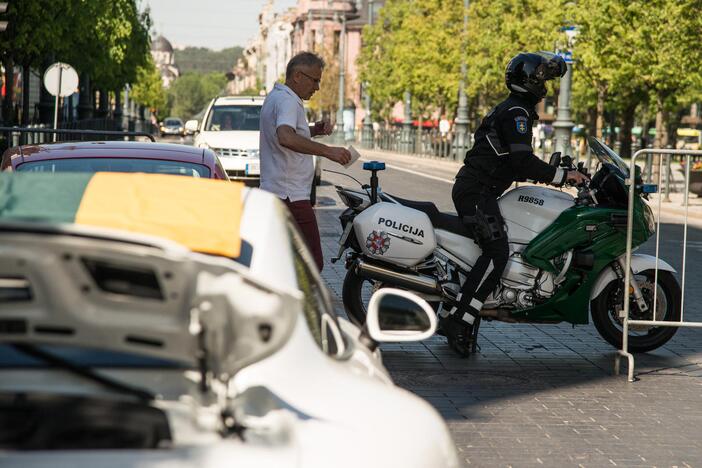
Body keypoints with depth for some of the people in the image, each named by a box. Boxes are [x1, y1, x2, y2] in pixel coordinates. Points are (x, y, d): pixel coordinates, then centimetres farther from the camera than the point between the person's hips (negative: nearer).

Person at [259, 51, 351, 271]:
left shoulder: (275, 97, 18)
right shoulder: (287, 101, -15)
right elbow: (286, 138, -35)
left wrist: (315, 129, 14)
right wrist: (327, 151, -40)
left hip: (272, 193, 11)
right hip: (291, 196, -11)